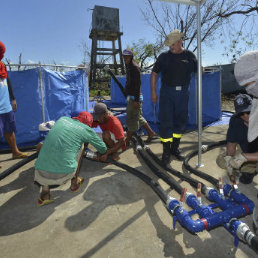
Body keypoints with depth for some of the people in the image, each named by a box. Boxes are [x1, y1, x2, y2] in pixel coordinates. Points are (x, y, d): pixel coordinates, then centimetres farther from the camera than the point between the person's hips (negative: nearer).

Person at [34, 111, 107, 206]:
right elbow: (103, 148, 20)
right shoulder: (86, 130, 6)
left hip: (41, 173, 3)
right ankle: (74, 183, 24)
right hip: (63, 173, -2)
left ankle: (45, 191, 20)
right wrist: (101, 156, 46)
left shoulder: (62, 119, 17)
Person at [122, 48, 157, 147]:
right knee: (138, 117, 16)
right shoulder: (129, 67, 17)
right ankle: (151, 134, 27)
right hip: (131, 96, 10)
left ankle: (127, 142, 4)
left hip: (134, 97, -10)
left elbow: (137, 84, -19)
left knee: (131, 119, -4)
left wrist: (136, 100, -23)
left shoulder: (134, 67, -13)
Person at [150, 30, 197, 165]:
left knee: (181, 121, 8)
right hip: (167, 92, -2)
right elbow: (154, 73, 6)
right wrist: (153, 92, 0)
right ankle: (166, 151, 5)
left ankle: (175, 148, 24)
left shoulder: (189, 55, 7)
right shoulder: (164, 56, 4)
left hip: (183, 93, 2)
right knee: (166, 121, -5)